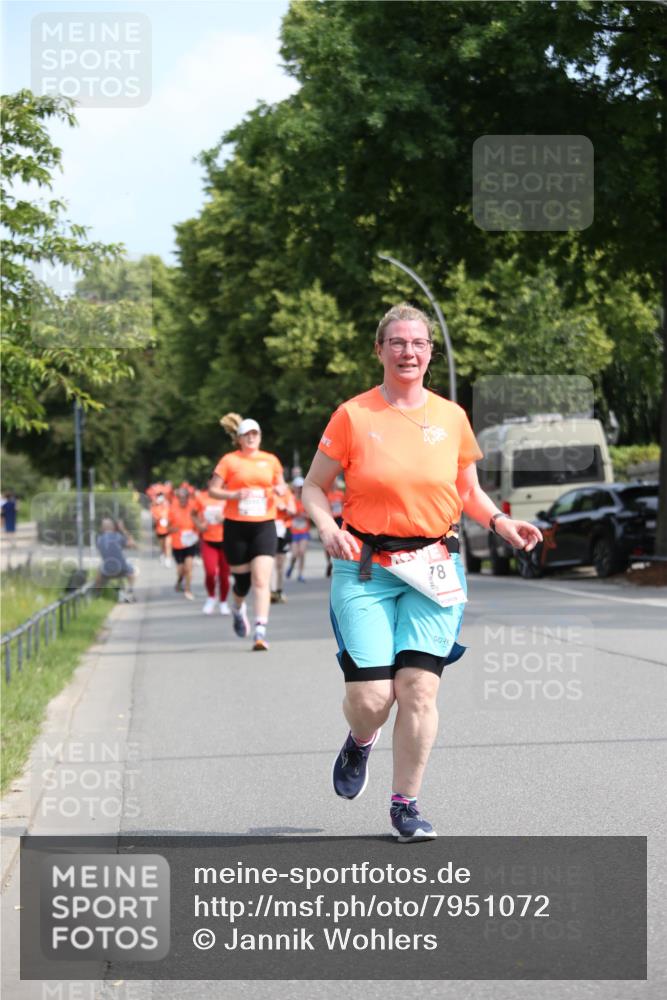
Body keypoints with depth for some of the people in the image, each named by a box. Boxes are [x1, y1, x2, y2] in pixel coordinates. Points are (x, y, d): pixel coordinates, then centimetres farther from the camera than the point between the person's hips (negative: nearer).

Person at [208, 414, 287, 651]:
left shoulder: (271, 460, 8)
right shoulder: (229, 460, 1)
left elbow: (281, 485, 21)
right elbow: (213, 490, 0)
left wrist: (280, 489, -2)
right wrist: (234, 495, -17)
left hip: (264, 526, 1)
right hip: (236, 526, -1)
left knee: (261, 578, -13)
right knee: (242, 579, 7)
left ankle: (260, 631, -15)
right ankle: (238, 609, 42)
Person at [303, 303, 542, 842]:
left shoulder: (451, 417, 8)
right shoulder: (354, 416, 0)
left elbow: (468, 492, 19)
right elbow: (314, 486, 6)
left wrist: (500, 521, 0)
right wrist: (328, 528, -14)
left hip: (434, 569, 2)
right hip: (365, 569, -2)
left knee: (419, 686, -9)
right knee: (370, 697, -9)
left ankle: (406, 805, 6)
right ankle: (360, 743, 28)